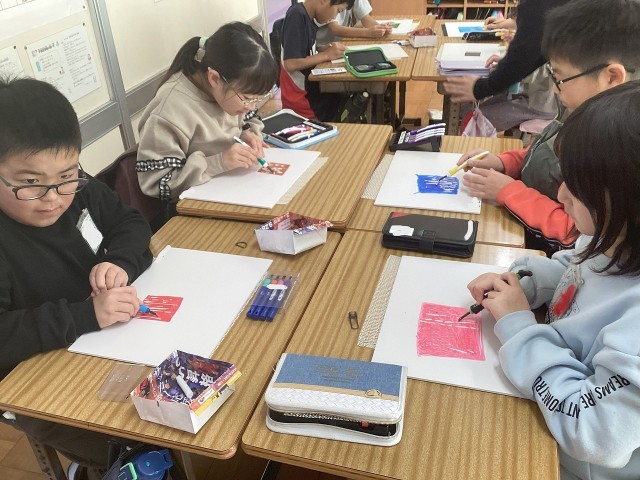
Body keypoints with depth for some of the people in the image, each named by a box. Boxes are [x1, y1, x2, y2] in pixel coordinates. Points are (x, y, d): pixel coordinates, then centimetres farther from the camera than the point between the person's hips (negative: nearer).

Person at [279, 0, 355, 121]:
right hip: (302, 100, -8)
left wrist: (329, 49, -3)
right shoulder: (297, 16, -20)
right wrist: (327, 55, -16)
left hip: (311, 90, 8)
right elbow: (290, 64, -24)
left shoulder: (309, 17, 7)